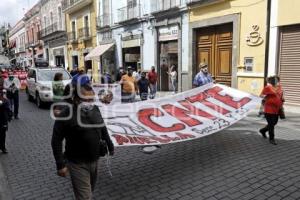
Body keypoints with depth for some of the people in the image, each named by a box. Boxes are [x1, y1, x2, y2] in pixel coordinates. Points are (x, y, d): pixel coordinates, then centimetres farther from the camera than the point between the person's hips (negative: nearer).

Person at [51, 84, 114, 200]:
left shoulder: (95, 110, -1)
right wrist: (60, 164, -15)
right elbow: (56, 141, -15)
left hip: (94, 161, 6)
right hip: (77, 164, -6)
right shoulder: (66, 115, -20)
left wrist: (109, 145, 18)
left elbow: (102, 128, 14)